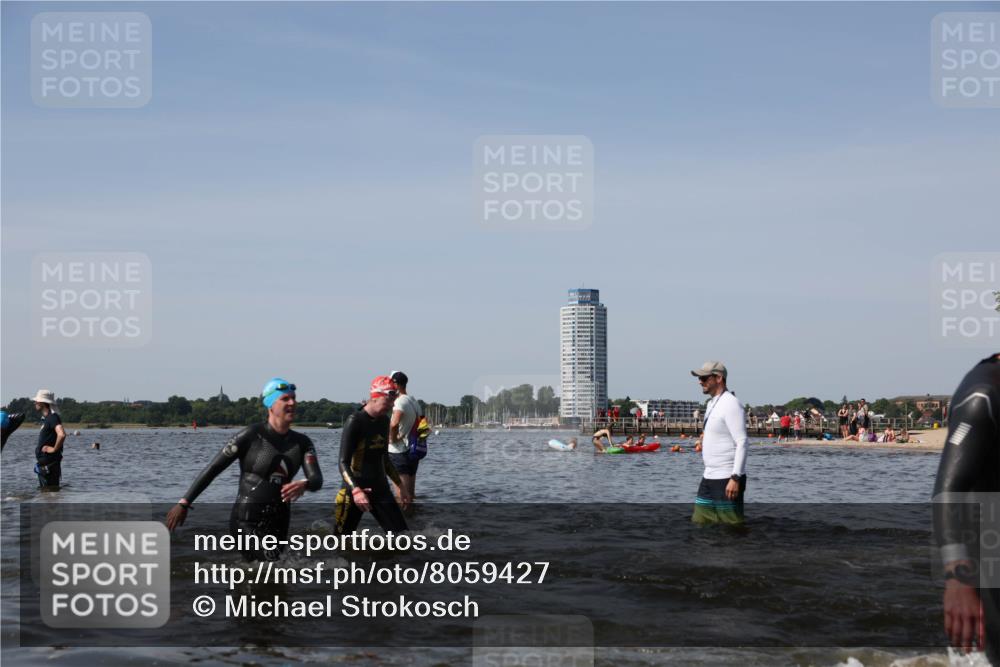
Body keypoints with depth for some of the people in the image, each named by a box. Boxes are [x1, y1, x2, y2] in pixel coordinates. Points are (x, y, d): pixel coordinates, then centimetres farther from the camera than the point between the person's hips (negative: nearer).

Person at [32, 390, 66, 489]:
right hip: (43, 462, 11)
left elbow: (61, 434, -33)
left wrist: (54, 449, -21)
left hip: (49, 463, -11)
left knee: (51, 491, -9)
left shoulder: (53, 417, -17)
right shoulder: (45, 418, 15)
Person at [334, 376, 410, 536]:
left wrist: (400, 485, 20)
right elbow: (343, 462, -18)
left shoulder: (384, 421, 8)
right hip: (354, 490, -6)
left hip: (380, 490, 6)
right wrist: (355, 490, -33)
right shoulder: (355, 421, -13)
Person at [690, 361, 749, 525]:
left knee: (733, 526, -5)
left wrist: (735, 478, -24)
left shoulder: (730, 404, -14)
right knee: (699, 522, 9)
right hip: (709, 477, 10)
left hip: (727, 479, -10)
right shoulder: (712, 404, 16)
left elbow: (743, 443, -19)